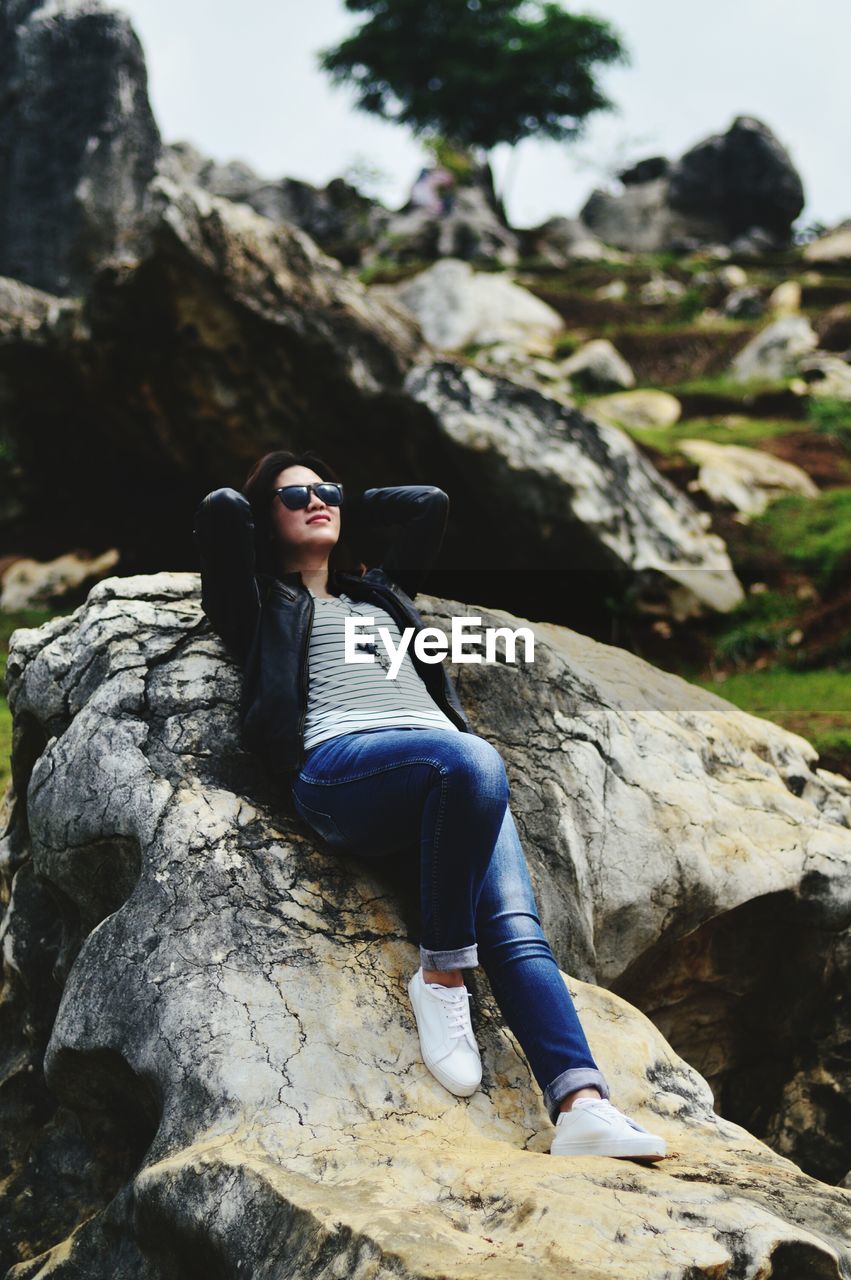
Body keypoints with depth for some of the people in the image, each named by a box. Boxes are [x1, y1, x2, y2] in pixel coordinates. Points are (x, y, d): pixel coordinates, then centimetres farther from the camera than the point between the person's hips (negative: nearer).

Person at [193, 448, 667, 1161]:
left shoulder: (381, 592, 40)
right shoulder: (262, 604, 25)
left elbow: (431, 504, 43)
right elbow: (221, 509, 11)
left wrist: (345, 510, 45)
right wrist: (272, 510, 32)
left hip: (452, 774, 5)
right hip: (340, 766, -5)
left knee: (517, 929, -22)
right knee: (473, 761, -39)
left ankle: (582, 1106, -40)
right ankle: (441, 978, -26)